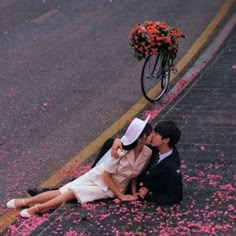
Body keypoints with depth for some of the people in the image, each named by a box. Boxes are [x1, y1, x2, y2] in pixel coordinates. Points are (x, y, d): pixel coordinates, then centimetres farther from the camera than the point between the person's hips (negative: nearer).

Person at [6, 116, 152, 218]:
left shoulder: (147, 153, -15)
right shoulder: (122, 150, -26)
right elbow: (106, 174, -18)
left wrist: (134, 192, -10)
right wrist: (121, 195, -20)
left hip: (111, 188, 1)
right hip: (99, 176, -1)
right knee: (65, 190, -12)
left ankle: (37, 208, -10)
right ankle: (26, 201, -2)